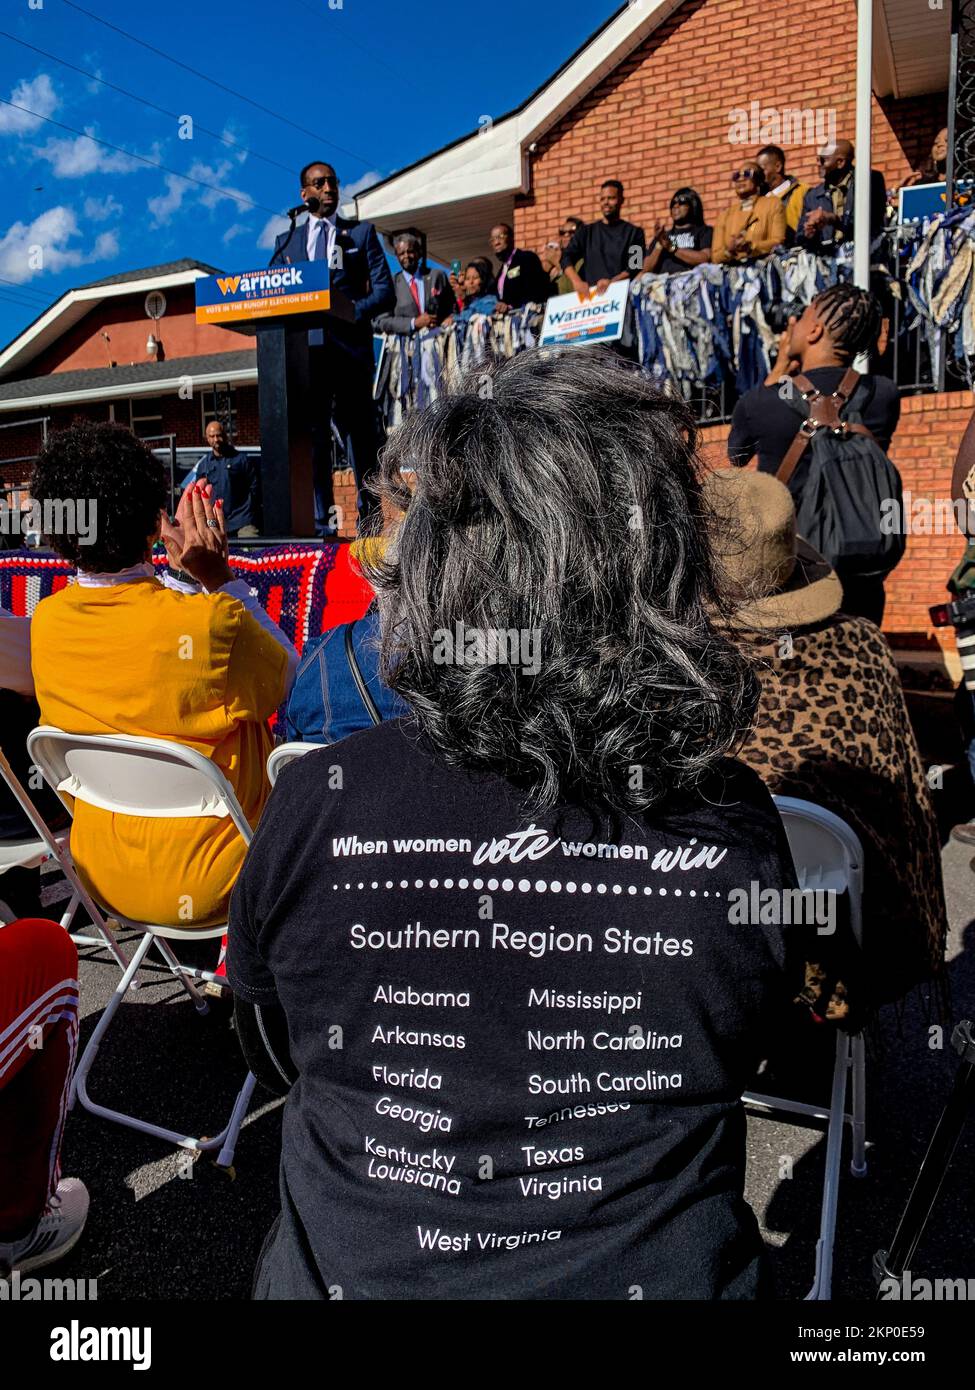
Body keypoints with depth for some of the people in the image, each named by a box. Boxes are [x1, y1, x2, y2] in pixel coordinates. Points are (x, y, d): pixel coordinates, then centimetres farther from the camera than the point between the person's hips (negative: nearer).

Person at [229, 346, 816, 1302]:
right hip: (656, 1279, 1)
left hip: (351, 1274, 1)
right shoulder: (739, 829, -22)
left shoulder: (312, 807, -24)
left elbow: (272, 1056, -3)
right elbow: (738, 1054, 0)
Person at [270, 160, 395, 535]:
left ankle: (369, 516, 10)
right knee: (312, 435, -4)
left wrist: (352, 311, -14)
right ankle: (322, 521, -2)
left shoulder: (362, 233, 13)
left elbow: (385, 292, 3)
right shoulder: (286, 241, 20)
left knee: (360, 434, 2)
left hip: (351, 346, -2)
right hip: (306, 348, 2)